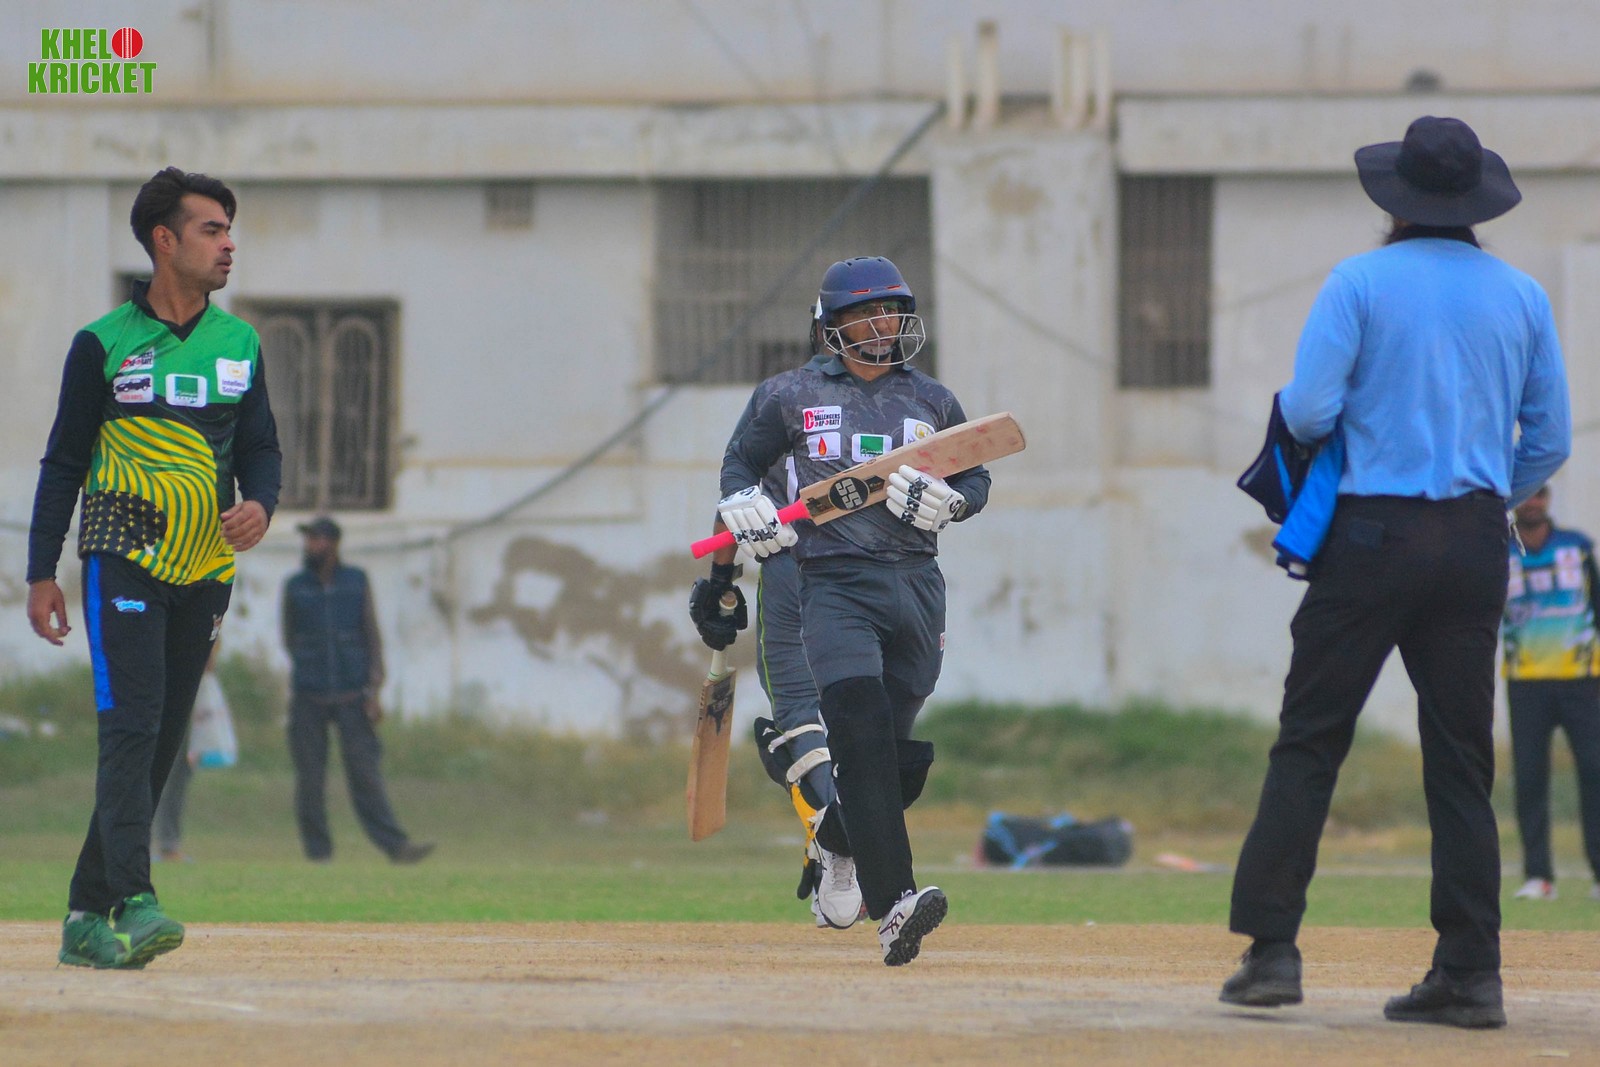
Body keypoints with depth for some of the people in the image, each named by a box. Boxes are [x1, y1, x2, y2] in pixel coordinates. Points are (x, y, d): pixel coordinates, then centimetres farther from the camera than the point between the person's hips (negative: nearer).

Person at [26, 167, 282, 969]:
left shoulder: (239, 345, 11)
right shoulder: (104, 345, -2)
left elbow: (260, 447, 13)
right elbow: (63, 463, 1)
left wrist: (259, 505, -10)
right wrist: (41, 573, -2)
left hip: (206, 567, 5)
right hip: (123, 561, -5)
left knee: (161, 742, 5)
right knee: (130, 726, -18)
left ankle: (88, 917, 11)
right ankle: (132, 904, -29)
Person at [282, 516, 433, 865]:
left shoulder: (357, 582, 3)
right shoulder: (294, 587, 3)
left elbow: (372, 637, 2)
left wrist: (373, 691, -5)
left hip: (351, 696, -1)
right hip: (309, 698, 1)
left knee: (364, 772, -8)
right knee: (310, 777, -2)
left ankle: (394, 844, -12)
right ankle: (317, 848, 6)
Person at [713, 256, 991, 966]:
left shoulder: (932, 402, 13)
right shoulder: (796, 397, 8)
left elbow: (976, 481, 19)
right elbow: (742, 460, 19)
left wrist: (942, 500, -3)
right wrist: (744, 506, -2)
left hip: (915, 582, 3)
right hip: (834, 581, -3)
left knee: (896, 748, 3)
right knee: (861, 723, -21)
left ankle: (838, 843, 37)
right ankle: (893, 903, -30)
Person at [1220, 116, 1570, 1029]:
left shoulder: (1361, 282, -4)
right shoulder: (1523, 296, 7)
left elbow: (1307, 412, -11)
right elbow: (1550, 441, 9)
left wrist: (1313, 419, 12)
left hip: (1373, 536, -3)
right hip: (1478, 543, 3)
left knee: (1309, 745, 1)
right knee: (1461, 760, 6)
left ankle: (1272, 949, -5)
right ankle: (1471, 972, 2)